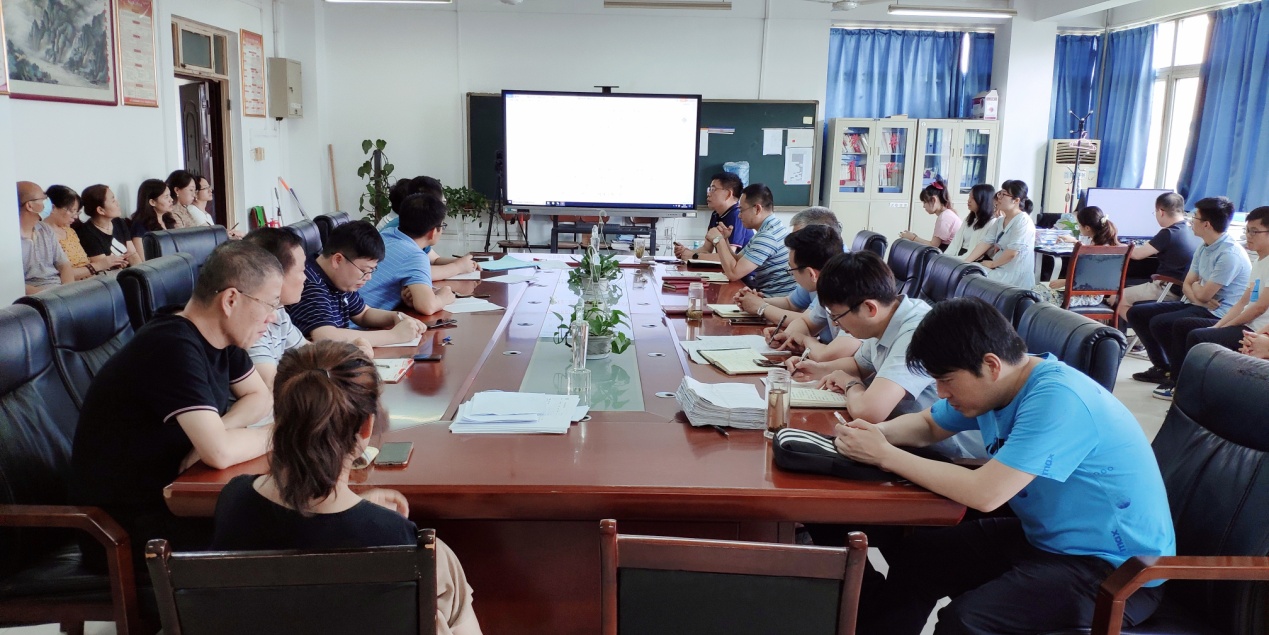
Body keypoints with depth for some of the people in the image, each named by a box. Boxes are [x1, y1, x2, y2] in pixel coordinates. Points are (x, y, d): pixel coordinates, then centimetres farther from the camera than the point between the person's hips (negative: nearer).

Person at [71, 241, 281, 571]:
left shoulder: (219, 335, -1)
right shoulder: (172, 347, -28)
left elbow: (260, 396, 9)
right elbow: (220, 452, -34)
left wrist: (213, 433, -11)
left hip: (171, 490, 8)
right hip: (122, 523, -8)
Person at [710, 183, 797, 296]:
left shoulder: (768, 235, -20)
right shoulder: (766, 230, 13)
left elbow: (733, 273, -23)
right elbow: (736, 262, 16)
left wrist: (718, 240, -12)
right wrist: (723, 240, 0)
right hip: (769, 294, 9)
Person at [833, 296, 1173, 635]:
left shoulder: (1057, 399, -28)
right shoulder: (995, 385, -2)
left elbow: (984, 494, -33)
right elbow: (927, 425, 14)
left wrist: (885, 455, -24)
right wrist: (876, 432, -8)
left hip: (1118, 568, -9)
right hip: (1046, 537, 9)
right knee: (913, 557, 5)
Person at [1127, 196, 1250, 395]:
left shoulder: (1230, 254, -21)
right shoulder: (1203, 247, 8)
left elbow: (1204, 294, -22)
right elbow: (1187, 285, 8)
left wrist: (1195, 286, 1)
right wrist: (1197, 297, -14)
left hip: (1218, 315, -10)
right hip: (1198, 305, 10)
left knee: (1160, 323, -30)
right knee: (1137, 313, 5)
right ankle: (1162, 368, 15)